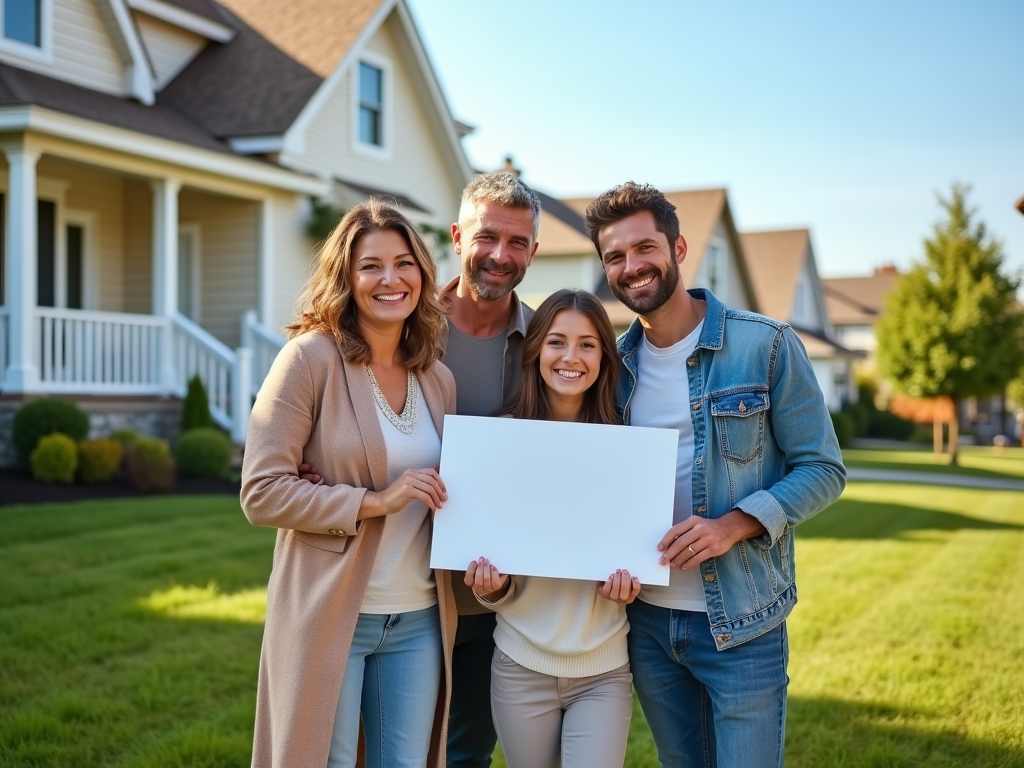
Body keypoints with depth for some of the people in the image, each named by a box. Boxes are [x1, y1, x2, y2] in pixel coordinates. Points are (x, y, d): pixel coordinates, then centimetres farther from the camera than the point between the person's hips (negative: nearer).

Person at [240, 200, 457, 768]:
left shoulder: (438, 380, 7)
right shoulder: (310, 357, -10)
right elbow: (261, 492, -14)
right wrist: (373, 502, -20)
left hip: (419, 620, 5)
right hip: (329, 615, -5)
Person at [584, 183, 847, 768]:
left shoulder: (766, 345, -9)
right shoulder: (615, 362, 5)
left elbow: (823, 469, -8)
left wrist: (734, 525, -23)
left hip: (742, 625, -4)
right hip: (647, 618, 5)